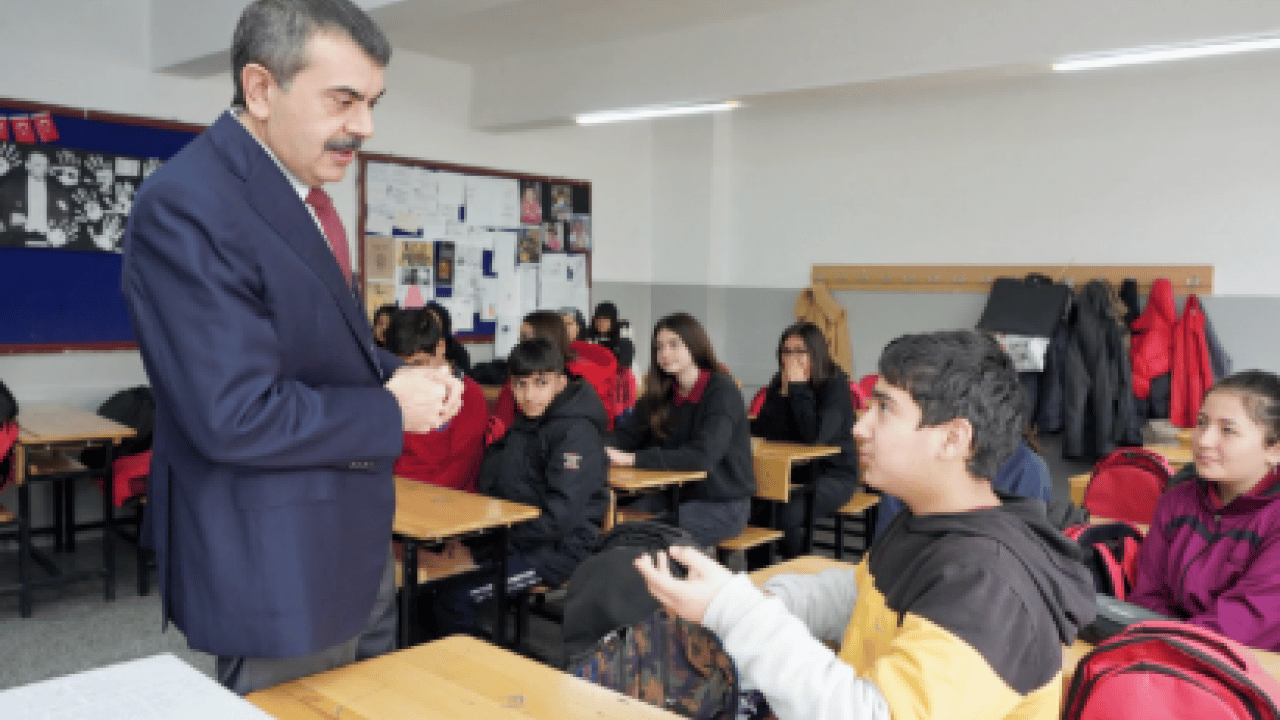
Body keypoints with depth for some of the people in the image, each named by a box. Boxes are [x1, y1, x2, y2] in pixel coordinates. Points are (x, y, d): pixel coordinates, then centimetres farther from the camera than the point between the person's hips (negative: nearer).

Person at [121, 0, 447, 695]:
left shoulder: (303, 190, 7)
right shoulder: (186, 205, -22)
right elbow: (237, 416, -27)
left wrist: (396, 375, -3)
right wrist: (392, 412, -16)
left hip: (356, 542, 9)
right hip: (278, 567, -9)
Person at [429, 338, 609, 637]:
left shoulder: (578, 432, -13)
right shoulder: (517, 426, 14)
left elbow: (559, 515, -20)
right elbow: (488, 491, 16)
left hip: (559, 548, -8)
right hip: (514, 540, 8)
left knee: (455, 595, -22)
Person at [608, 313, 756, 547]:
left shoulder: (723, 392, -14)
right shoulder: (662, 393, 7)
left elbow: (703, 456, -27)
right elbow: (626, 436, 4)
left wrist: (635, 458, -31)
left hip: (723, 504, -6)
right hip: (675, 494, 6)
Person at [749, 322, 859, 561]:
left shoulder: (836, 385, -12)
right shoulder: (779, 383, 5)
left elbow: (815, 436, -25)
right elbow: (765, 431, -4)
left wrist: (798, 388, -22)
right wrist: (784, 390, -14)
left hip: (833, 474, -5)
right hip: (794, 471, 5)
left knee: (788, 514, -30)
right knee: (754, 506, -21)